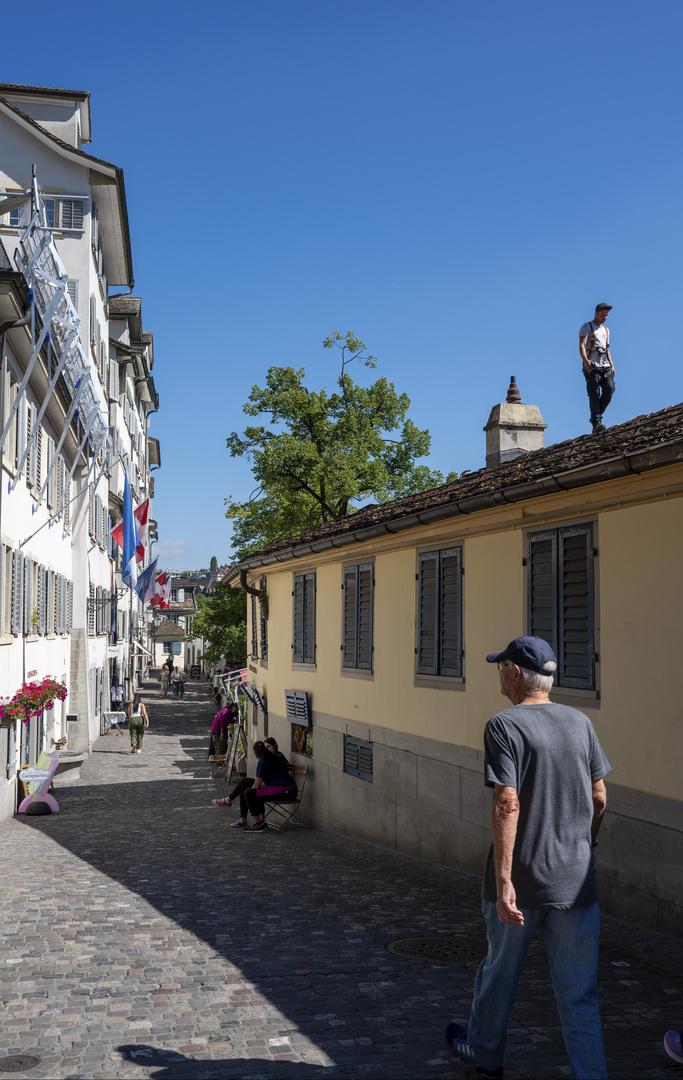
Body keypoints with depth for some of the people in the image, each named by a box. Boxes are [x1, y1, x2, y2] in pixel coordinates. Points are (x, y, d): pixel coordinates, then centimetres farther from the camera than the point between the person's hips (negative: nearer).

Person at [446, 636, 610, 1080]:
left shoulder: (505, 726, -11)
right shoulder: (580, 723, 4)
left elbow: (508, 804, -20)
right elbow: (600, 799, 9)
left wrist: (503, 882, -20)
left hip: (522, 878, -4)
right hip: (577, 881, 4)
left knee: (500, 971, 19)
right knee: (580, 994, 8)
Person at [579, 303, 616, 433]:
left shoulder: (606, 330, 25)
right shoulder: (587, 327, 4)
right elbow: (581, 345, -9)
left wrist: (611, 365, 16)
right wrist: (585, 360, -28)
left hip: (605, 365, 6)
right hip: (591, 366, -6)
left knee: (609, 389, -11)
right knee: (594, 393, -11)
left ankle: (597, 416, 3)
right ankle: (596, 422, -15)